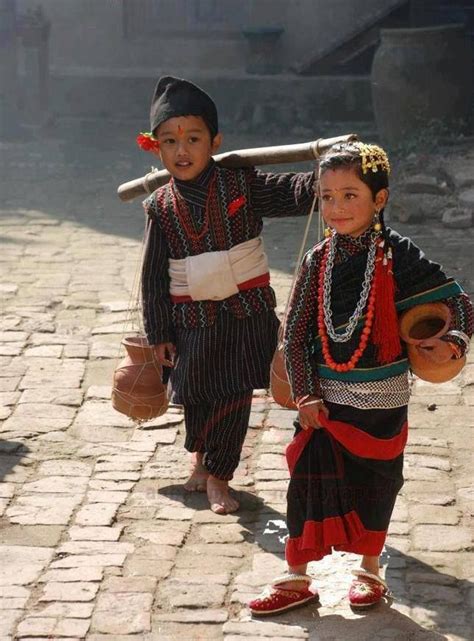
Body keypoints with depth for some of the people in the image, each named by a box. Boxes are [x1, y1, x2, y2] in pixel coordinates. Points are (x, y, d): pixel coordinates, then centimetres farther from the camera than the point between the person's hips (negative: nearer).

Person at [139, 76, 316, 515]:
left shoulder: (242, 186, -9)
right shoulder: (160, 207, -5)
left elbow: (294, 194, -18)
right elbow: (153, 277, 0)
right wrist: (158, 334, 0)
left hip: (246, 313, -1)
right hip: (191, 319, 1)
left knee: (235, 396, 2)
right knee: (196, 395, 16)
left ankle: (218, 476, 21)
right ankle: (200, 457, 46)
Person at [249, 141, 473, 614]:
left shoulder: (397, 257, -11)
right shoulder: (317, 261, -3)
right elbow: (295, 332, 0)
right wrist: (305, 394, -6)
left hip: (381, 399, -2)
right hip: (324, 396, 2)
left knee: (374, 484, 12)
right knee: (309, 484, 4)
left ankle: (369, 572, 32)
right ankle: (297, 579, 17)